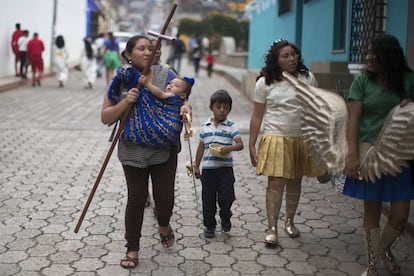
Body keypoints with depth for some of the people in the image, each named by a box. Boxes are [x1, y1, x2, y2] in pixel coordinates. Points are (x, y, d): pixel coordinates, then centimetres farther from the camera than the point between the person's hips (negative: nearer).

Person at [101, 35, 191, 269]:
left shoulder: (166, 75, -4)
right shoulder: (121, 80, -3)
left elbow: (182, 99, -4)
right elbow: (105, 118, -2)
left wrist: (185, 108, -28)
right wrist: (125, 102, -18)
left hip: (164, 150, 0)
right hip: (133, 152, 0)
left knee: (165, 197, 5)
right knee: (136, 199, 5)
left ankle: (164, 224, 41)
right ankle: (132, 249, 23)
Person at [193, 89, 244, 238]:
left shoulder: (231, 126, 0)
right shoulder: (204, 127, 8)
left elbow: (240, 144, -10)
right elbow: (201, 147, 15)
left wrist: (229, 148, -30)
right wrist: (196, 166, 15)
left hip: (225, 168, -2)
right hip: (208, 168, 2)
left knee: (226, 197, -7)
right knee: (208, 199, 6)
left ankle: (225, 217, 24)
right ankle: (209, 225, 21)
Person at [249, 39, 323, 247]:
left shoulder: (308, 78, 2)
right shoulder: (265, 83, -4)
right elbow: (257, 116, 0)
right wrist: (252, 145, -2)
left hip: (302, 139, 3)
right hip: (276, 139, -3)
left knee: (295, 183, 13)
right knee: (276, 184, -6)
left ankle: (289, 222, 32)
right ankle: (272, 228, 2)